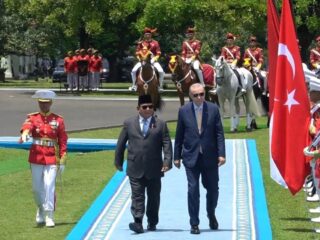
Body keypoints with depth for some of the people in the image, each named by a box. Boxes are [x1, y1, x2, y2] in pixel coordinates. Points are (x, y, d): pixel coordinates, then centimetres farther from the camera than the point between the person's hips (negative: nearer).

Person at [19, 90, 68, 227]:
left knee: (49, 186, -10)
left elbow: (63, 141, 3)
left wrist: (62, 161, -3)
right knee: (37, 188, 7)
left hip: (52, 159, -1)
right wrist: (24, 134, -46)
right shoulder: (32, 118, 3)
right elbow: (27, 125, -21)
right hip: (36, 158, 1)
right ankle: (41, 208, 33)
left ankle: (49, 216, -7)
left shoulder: (58, 120, 4)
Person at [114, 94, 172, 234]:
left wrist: (167, 162, -14)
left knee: (153, 197, 10)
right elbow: (121, 144, 10)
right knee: (137, 196, -6)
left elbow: (167, 145, -2)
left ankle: (152, 223, 22)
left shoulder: (160, 125, 3)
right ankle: (138, 223, -11)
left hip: (154, 169, 0)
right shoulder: (129, 124, 6)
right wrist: (118, 161, 10)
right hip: (135, 169, 0)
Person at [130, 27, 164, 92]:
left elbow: (158, 54, 2)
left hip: (153, 60, -1)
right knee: (134, 71, -19)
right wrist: (140, 59, -10)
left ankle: (160, 86, -6)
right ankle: (134, 85, -2)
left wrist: (154, 59, -14)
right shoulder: (141, 43, 4)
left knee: (161, 71, -23)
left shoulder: (155, 43, 2)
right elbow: (137, 53, 7)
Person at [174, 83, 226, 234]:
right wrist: (177, 156, 4)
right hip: (191, 157, -1)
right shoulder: (184, 111, 0)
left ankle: (211, 215, 36)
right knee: (193, 190, -3)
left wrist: (221, 154, -8)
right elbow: (179, 135, 5)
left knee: (213, 189, 10)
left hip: (210, 157, 1)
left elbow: (219, 133, -1)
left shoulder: (213, 109, -1)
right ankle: (194, 224, 5)